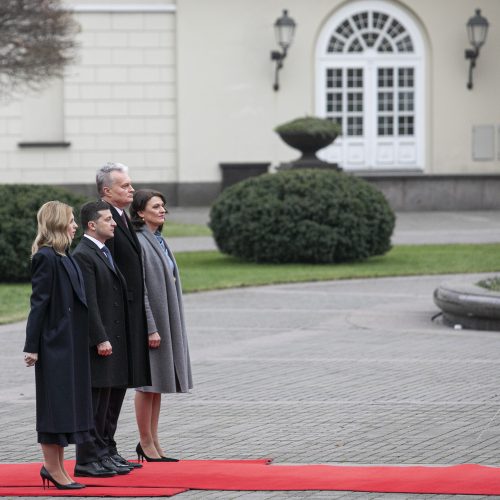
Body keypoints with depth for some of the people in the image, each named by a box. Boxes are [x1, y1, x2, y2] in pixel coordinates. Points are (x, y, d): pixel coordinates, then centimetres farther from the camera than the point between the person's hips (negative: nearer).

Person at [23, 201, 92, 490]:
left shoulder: (65, 257, 13)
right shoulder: (46, 258, -14)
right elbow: (39, 303, -16)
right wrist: (32, 347, -17)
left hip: (71, 344, 9)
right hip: (55, 344, -9)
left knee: (68, 405, 11)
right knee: (56, 404, -4)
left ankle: (56, 466, 18)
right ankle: (53, 468, 2)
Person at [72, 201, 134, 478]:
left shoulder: (106, 253, 18)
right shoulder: (83, 255, -13)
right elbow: (89, 302, -18)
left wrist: (113, 339, 17)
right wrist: (100, 339, -21)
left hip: (112, 339, 9)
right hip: (97, 343, -9)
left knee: (105, 403, 13)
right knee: (92, 403, -5)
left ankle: (102, 455, 18)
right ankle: (87, 461, -2)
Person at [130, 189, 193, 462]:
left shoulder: (159, 241, 14)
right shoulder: (138, 242, -14)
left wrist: (174, 325, 17)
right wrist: (150, 328, -21)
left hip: (167, 322, 9)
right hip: (151, 321, -9)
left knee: (158, 384, 11)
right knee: (148, 383, -2)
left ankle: (153, 442, 17)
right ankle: (146, 444, 4)